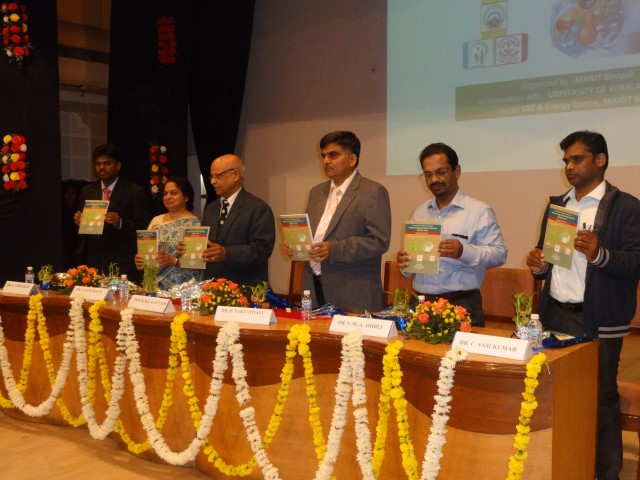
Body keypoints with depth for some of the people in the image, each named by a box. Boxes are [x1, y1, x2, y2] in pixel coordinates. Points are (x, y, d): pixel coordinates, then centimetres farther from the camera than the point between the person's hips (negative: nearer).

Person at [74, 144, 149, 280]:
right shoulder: (87, 192, 13)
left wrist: (120, 223, -22)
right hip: (94, 261, 4)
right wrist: (78, 221, -3)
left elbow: (142, 227, -6)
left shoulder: (134, 191, -2)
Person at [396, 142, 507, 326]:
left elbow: (499, 253, -9)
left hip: (462, 306, -4)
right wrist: (404, 262, -6)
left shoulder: (479, 211, -3)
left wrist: (464, 252, -25)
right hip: (420, 304, 4)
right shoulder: (419, 213, 13)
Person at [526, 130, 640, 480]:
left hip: (598, 320, -5)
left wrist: (599, 254, -28)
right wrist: (538, 265, -2)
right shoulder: (557, 204, 14)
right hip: (555, 314, 6)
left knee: (600, 398, 1)